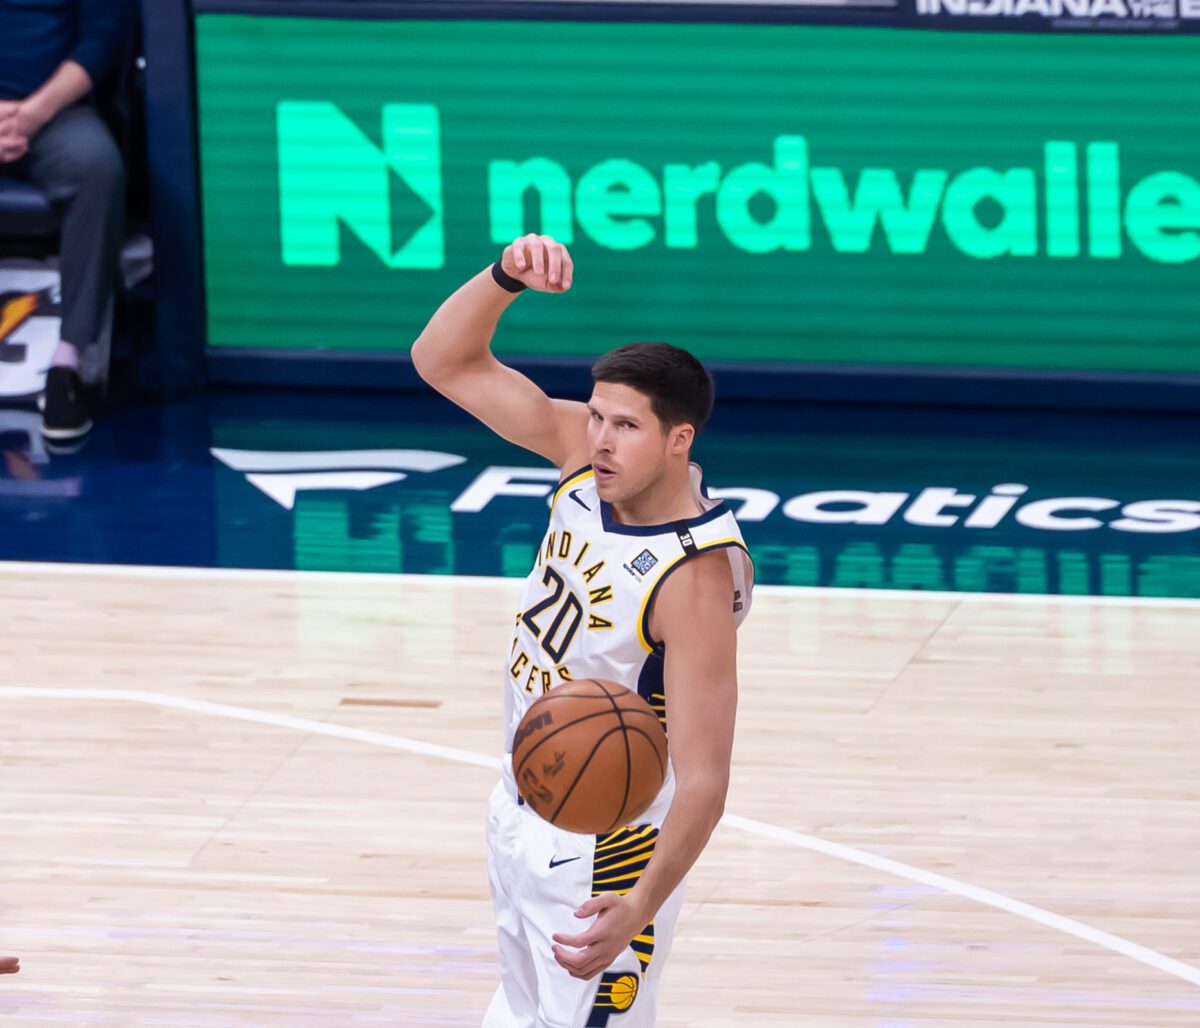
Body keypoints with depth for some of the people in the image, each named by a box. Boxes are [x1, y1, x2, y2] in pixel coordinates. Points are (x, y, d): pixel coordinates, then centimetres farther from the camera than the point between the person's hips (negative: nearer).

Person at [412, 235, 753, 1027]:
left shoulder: (696, 579, -31)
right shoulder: (593, 456, -10)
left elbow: (703, 776, -33)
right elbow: (445, 363, -6)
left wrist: (640, 908, -46)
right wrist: (505, 278, -26)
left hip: (603, 850, -8)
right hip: (521, 813, 8)